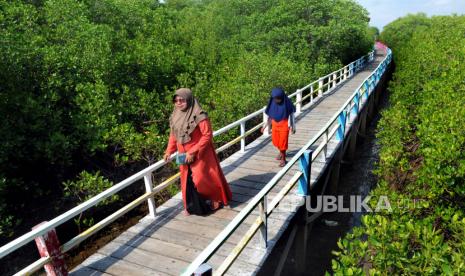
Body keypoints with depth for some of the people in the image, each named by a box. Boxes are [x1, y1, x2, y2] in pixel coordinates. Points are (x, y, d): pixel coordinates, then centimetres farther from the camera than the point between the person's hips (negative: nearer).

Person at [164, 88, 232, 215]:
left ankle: (215, 200, 29)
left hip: (200, 154, -6)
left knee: (203, 178, 2)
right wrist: (169, 151, 0)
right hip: (184, 155, 6)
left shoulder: (199, 116, -21)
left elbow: (207, 135, -21)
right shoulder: (175, 116, 1)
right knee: (187, 180, 14)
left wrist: (193, 152, -22)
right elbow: (173, 136, 11)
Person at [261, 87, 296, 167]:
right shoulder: (272, 103, -8)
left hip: (284, 125, -4)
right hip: (275, 125, 4)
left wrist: (293, 126, -6)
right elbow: (269, 115, 2)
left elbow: (291, 114, -9)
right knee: (275, 141, 17)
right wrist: (266, 125, 4)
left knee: (283, 142, 1)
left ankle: (283, 159, 20)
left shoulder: (287, 103, -17)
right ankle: (281, 152, 46)